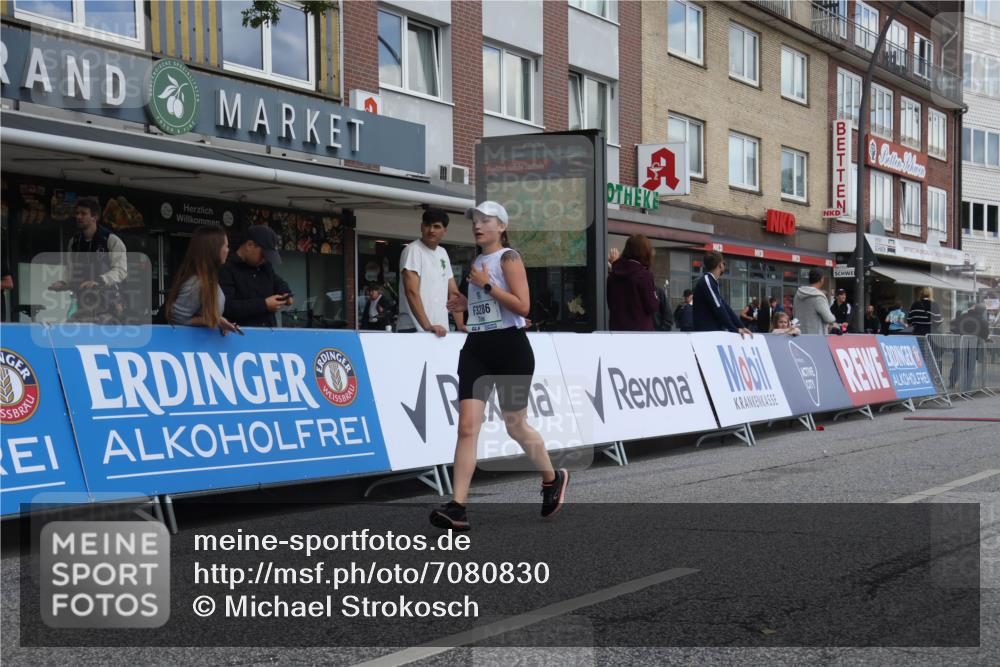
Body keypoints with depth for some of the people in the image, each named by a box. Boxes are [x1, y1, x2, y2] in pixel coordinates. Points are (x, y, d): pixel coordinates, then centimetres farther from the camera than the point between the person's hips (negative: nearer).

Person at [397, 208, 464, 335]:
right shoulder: (413, 250, -7)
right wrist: (427, 326, -25)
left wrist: (460, 325, 6)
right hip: (414, 330, -7)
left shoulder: (443, 253, 15)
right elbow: (411, 291, -18)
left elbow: (453, 292, 17)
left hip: (440, 330, 7)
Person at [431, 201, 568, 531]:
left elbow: (522, 306, -18)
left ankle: (553, 479, 33)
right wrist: (467, 304, 12)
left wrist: (486, 285, -18)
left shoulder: (509, 258, -7)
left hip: (510, 348, -6)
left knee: (515, 427, 7)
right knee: (467, 426, -7)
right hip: (476, 347, 6)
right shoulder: (477, 262, 16)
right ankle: (458, 507, -12)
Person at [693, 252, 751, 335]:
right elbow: (718, 309, -17)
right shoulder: (706, 281, -12)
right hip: (706, 332, -10)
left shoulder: (713, 282, 19)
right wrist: (734, 329, -12)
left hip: (714, 331, 10)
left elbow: (725, 307, 15)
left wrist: (741, 326, 7)